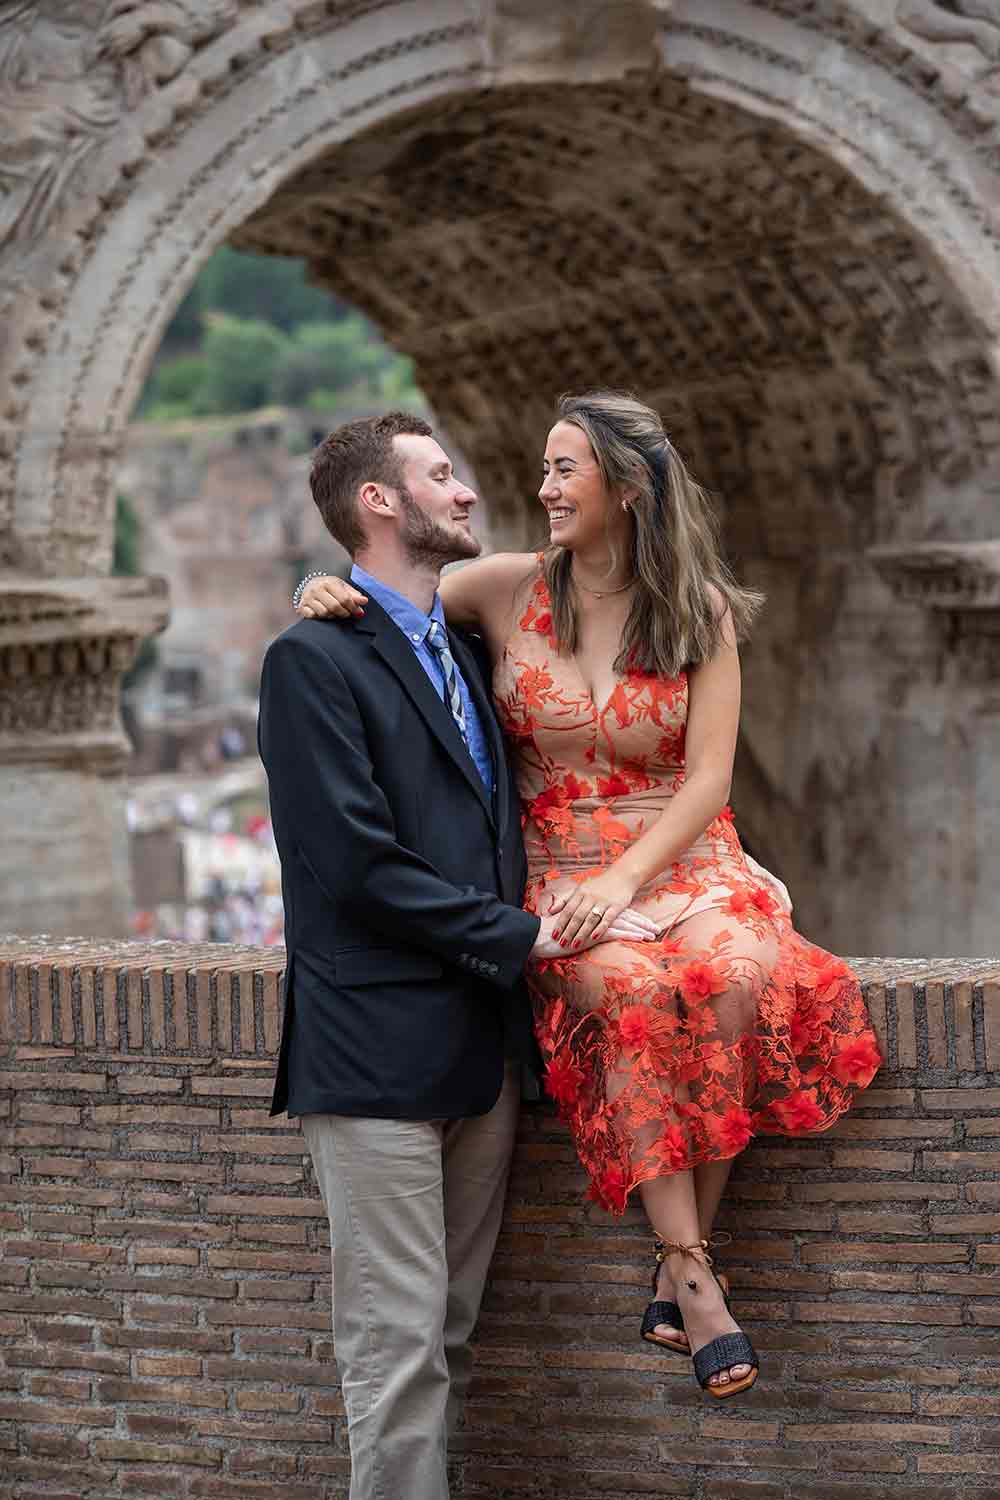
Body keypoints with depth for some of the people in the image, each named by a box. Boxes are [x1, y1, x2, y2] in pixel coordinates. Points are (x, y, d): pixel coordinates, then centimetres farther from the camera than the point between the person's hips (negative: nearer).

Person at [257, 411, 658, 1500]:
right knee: (398, 1348, -5)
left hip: (481, 1045, 8)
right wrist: (523, 935, -13)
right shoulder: (313, 661, -8)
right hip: (378, 1052, -8)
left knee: (448, 1340, 12)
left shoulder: (459, 646, 18)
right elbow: (356, 865, -16)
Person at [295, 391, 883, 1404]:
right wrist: (330, 595, -11)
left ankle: (680, 1255, -22)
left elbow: (708, 777, -3)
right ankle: (691, 1272, -28)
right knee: (632, 992, -34)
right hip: (560, 876, 0)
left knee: (738, 976, -33)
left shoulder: (700, 610, 3)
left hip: (682, 862, 1)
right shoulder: (508, 589, 2)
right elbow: (388, 601, 14)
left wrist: (627, 879, -17)